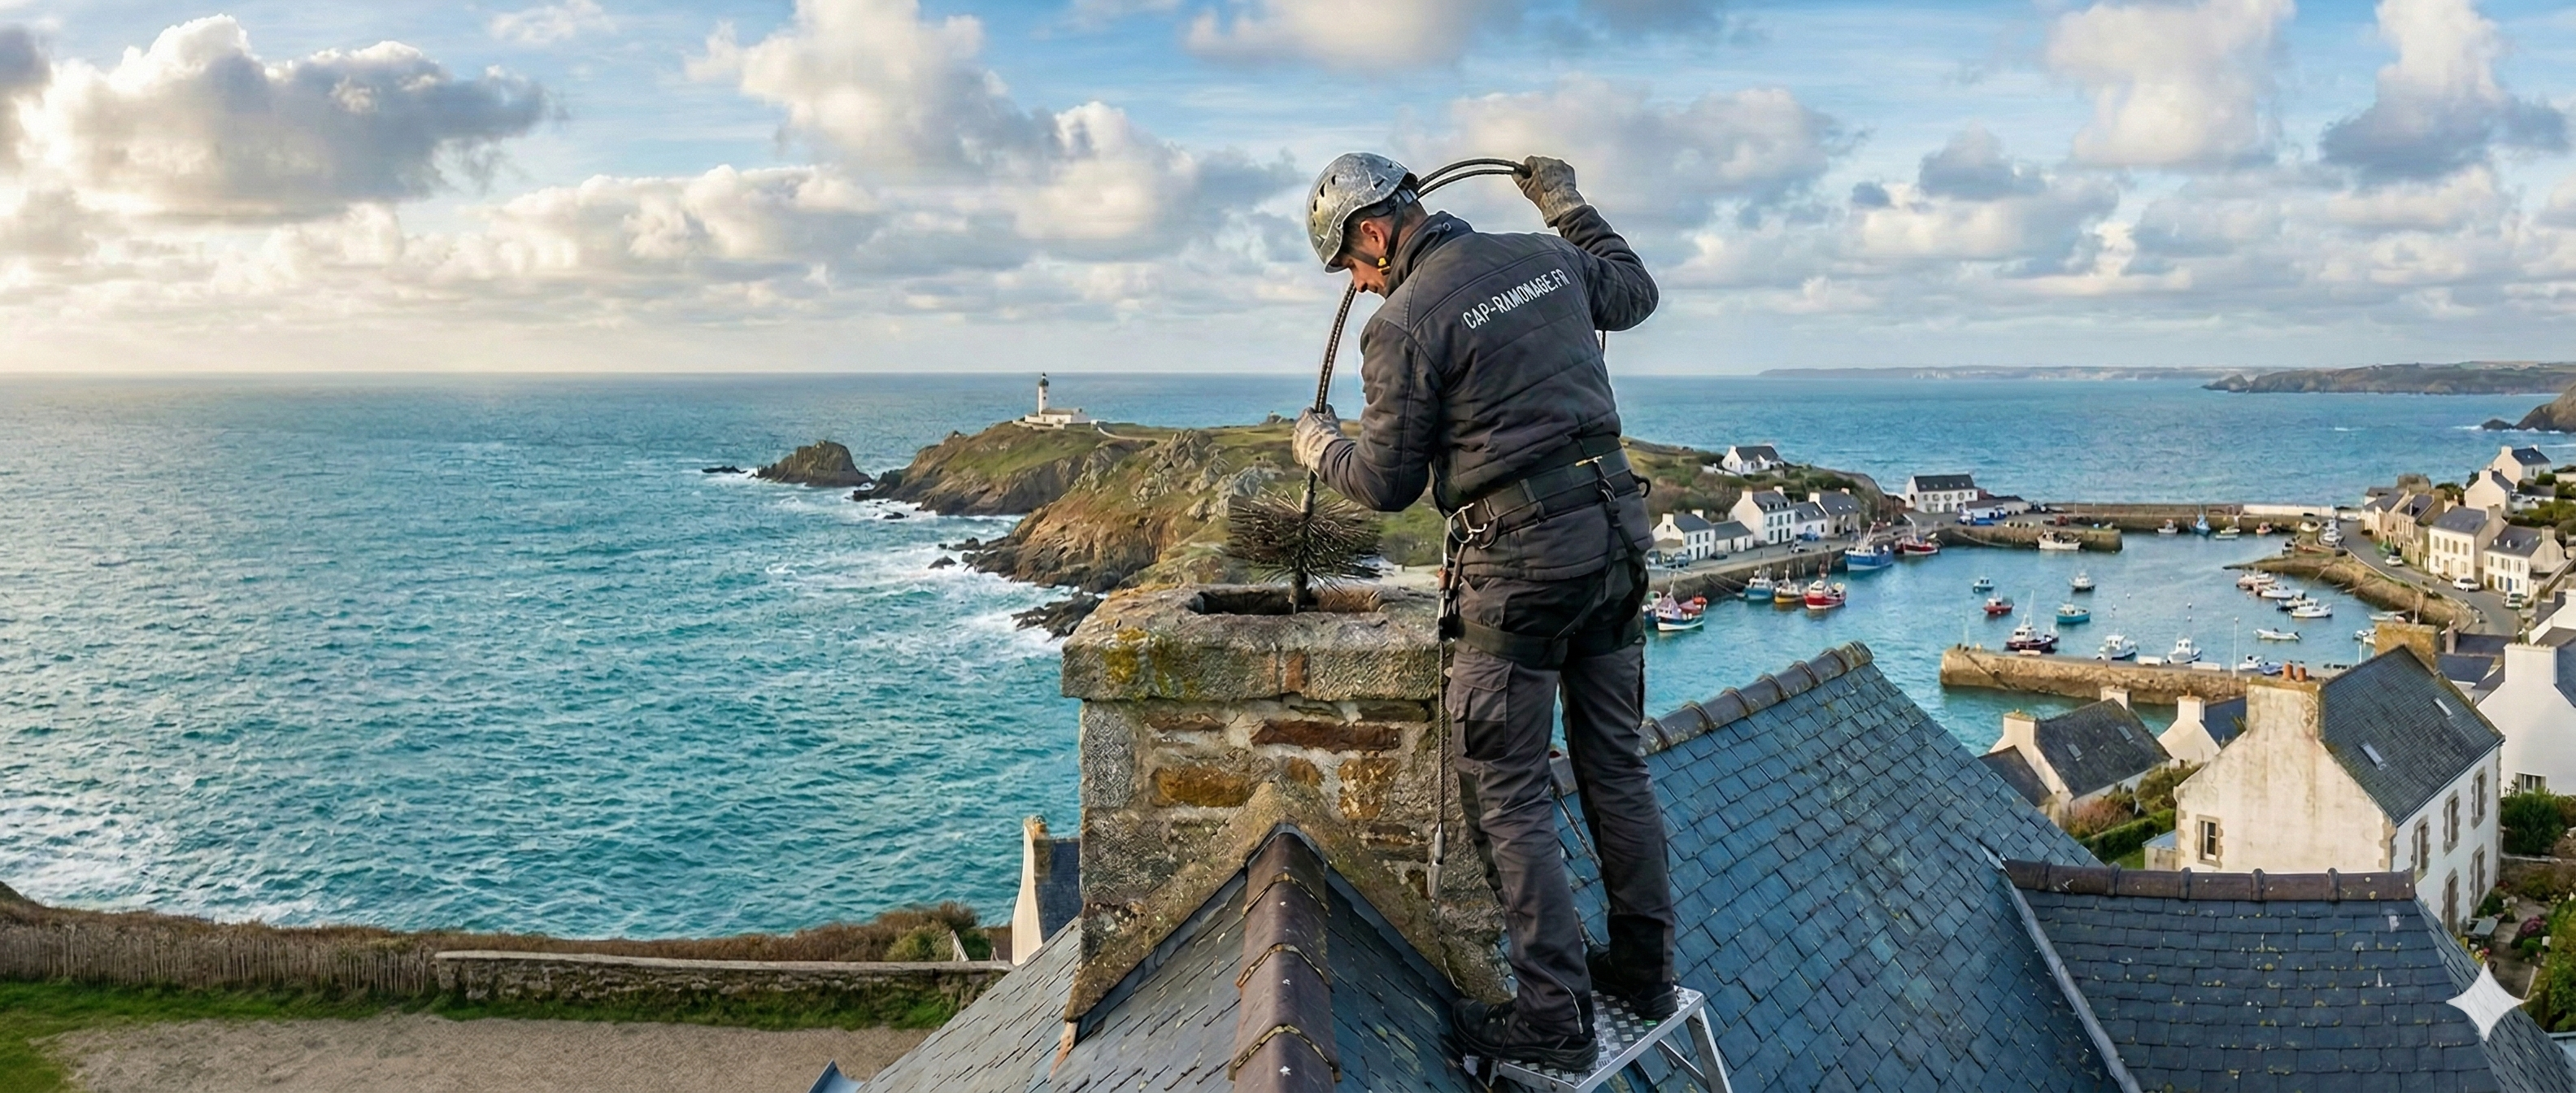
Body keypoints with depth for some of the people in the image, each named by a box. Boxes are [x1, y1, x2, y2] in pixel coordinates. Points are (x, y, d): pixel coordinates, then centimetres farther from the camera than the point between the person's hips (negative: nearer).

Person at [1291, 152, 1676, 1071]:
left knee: (1508, 792, 2)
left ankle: (1554, 1016, 5)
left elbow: (1387, 484, -5)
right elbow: (1634, 291, 30)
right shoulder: (1547, 259, 8)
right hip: (1615, 530, 8)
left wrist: (1318, 443, 15)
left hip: (1521, 557, -7)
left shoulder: (1404, 323, -11)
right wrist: (1566, 203, 39)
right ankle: (1644, 968, 29)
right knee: (1616, 761, 17)